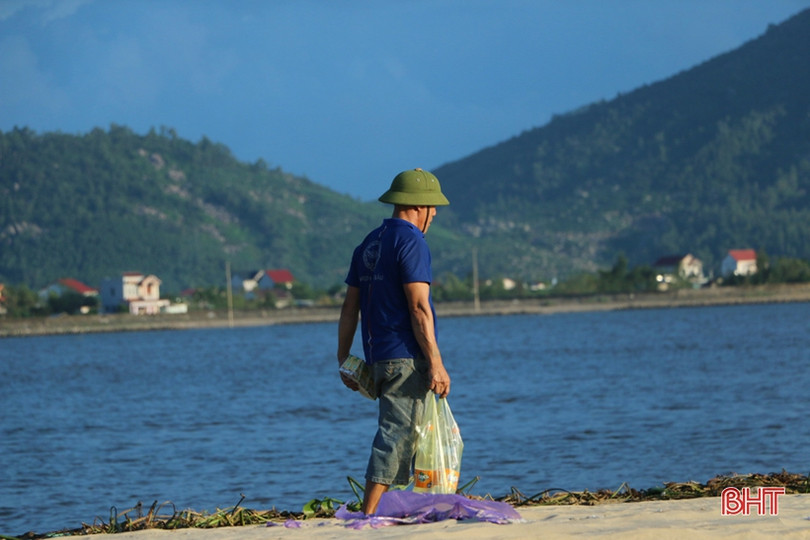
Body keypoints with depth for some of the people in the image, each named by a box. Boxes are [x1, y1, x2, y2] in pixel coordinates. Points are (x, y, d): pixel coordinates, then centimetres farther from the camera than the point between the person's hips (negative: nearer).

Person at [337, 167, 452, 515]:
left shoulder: (369, 244, 16)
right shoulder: (411, 242, -10)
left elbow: (349, 307, 16)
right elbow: (418, 308, -17)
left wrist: (344, 361, 19)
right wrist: (435, 363, -18)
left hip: (377, 356, 9)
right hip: (406, 357, -9)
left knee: (405, 434, 16)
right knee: (396, 435, -11)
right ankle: (368, 516, -17)